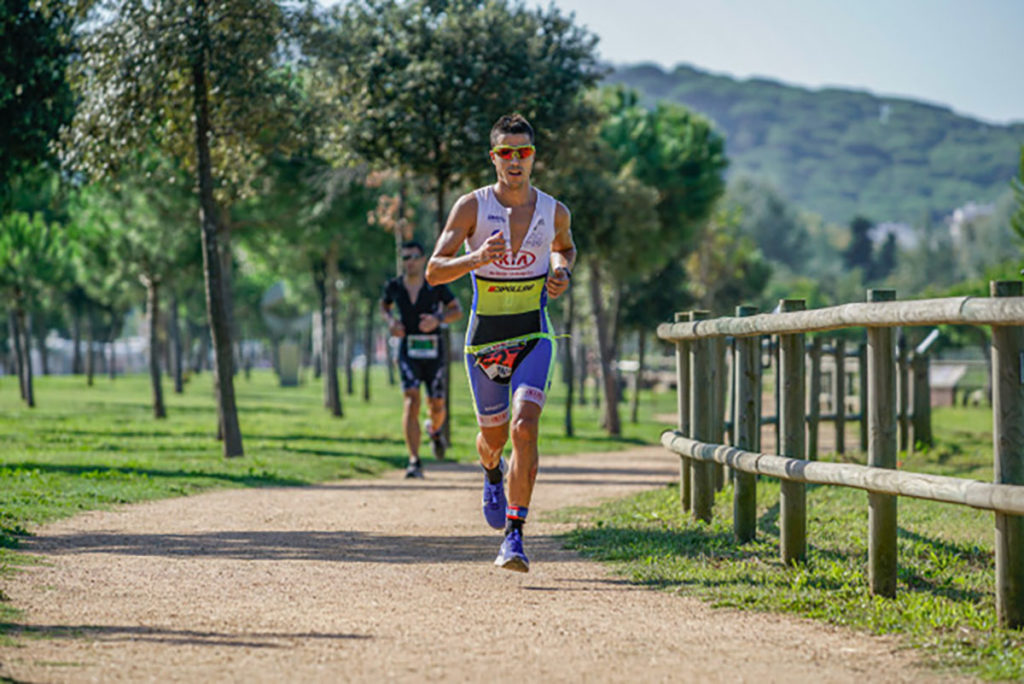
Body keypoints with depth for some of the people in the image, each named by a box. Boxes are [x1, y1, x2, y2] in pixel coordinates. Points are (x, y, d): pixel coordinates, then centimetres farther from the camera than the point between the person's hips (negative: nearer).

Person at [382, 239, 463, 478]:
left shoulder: (436, 286, -6)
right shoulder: (394, 286, 0)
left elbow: (457, 310, 3)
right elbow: (384, 305, 20)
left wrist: (438, 319, -16)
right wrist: (390, 320, -1)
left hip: (434, 350, 0)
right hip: (408, 350, 0)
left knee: (437, 406, 5)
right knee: (412, 399, -18)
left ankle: (434, 430, 46)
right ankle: (414, 462, -24)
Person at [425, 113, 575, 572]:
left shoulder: (554, 211, 0)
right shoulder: (472, 207, -7)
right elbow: (434, 271, -11)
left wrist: (562, 271, 2)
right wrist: (475, 259, -29)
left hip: (534, 336, 0)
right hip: (484, 338, 0)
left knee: (524, 429, -20)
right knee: (494, 435, 14)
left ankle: (514, 536, -17)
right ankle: (492, 473, 54)